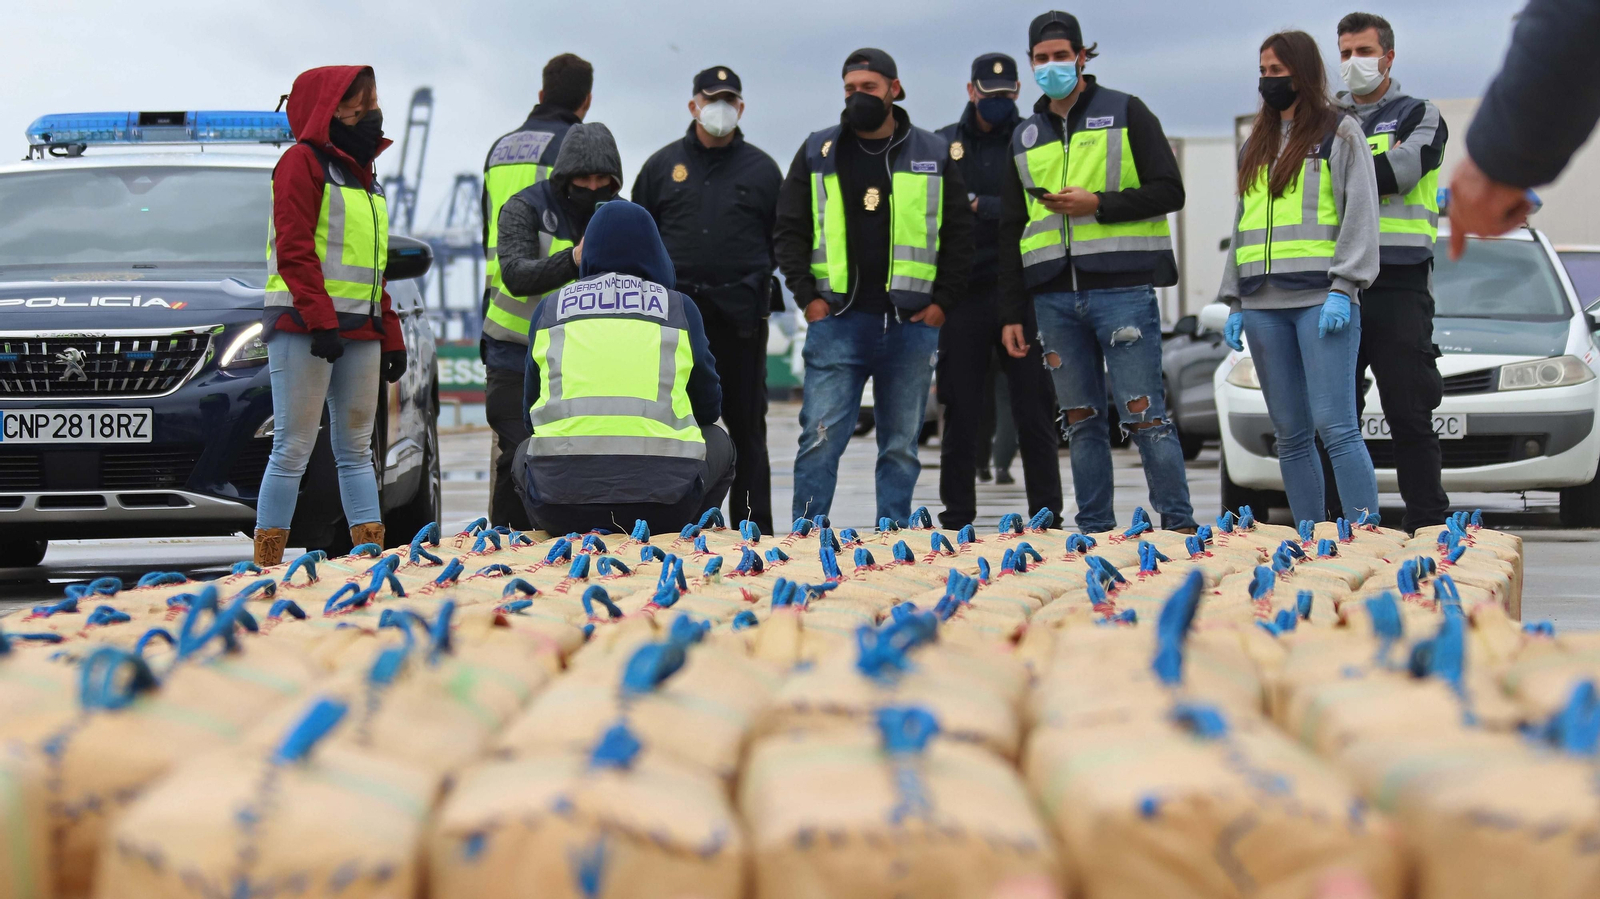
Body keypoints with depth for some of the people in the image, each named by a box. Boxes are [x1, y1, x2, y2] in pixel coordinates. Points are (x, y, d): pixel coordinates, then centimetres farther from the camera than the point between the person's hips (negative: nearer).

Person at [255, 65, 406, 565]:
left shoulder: (362, 175, 22)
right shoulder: (303, 163, -3)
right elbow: (294, 251, -13)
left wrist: (391, 338, 20)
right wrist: (320, 321, -21)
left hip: (360, 332, 8)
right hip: (303, 330, -8)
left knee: (356, 450, 8)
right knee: (293, 449, -8)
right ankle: (267, 563, -6)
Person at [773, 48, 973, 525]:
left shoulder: (932, 155, 9)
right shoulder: (818, 153, 8)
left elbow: (959, 234, 11)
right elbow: (789, 231, 10)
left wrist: (941, 302, 1)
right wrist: (808, 297, -1)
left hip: (911, 325, 1)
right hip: (837, 322, -1)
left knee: (902, 446, 5)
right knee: (820, 437, -8)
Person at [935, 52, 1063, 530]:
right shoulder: (943, 144, 11)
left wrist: (978, 205, -12)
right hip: (963, 296, 1)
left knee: (1034, 412, -1)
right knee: (961, 413, 4)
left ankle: (1046, 514, 5)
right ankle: (956, 516, 10)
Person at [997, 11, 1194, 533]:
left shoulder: (1125, 113, 5)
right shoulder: (1025, 136, 18)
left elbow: (1169, 192, -1)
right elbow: (1011, 231, 19)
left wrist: (1098, 204, -14)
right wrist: (1012, 313, 13)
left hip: (1122, 289, -4)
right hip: (1054, 298, 4)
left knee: (1144, 415, -7)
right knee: (1083, 423, 7)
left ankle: (1179, 526, -1)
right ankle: (1094, 532, 12)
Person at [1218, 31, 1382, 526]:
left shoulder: (1339, 132, 4)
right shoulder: (1256, 145, 22)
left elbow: (1360, 214, -4)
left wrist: (1342, 289, -14)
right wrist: (1234, 303, 16)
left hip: (1321, 300, -6)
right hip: (1263, 307, 6)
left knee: (1336, 427, -13)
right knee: (1290, 436, 4)